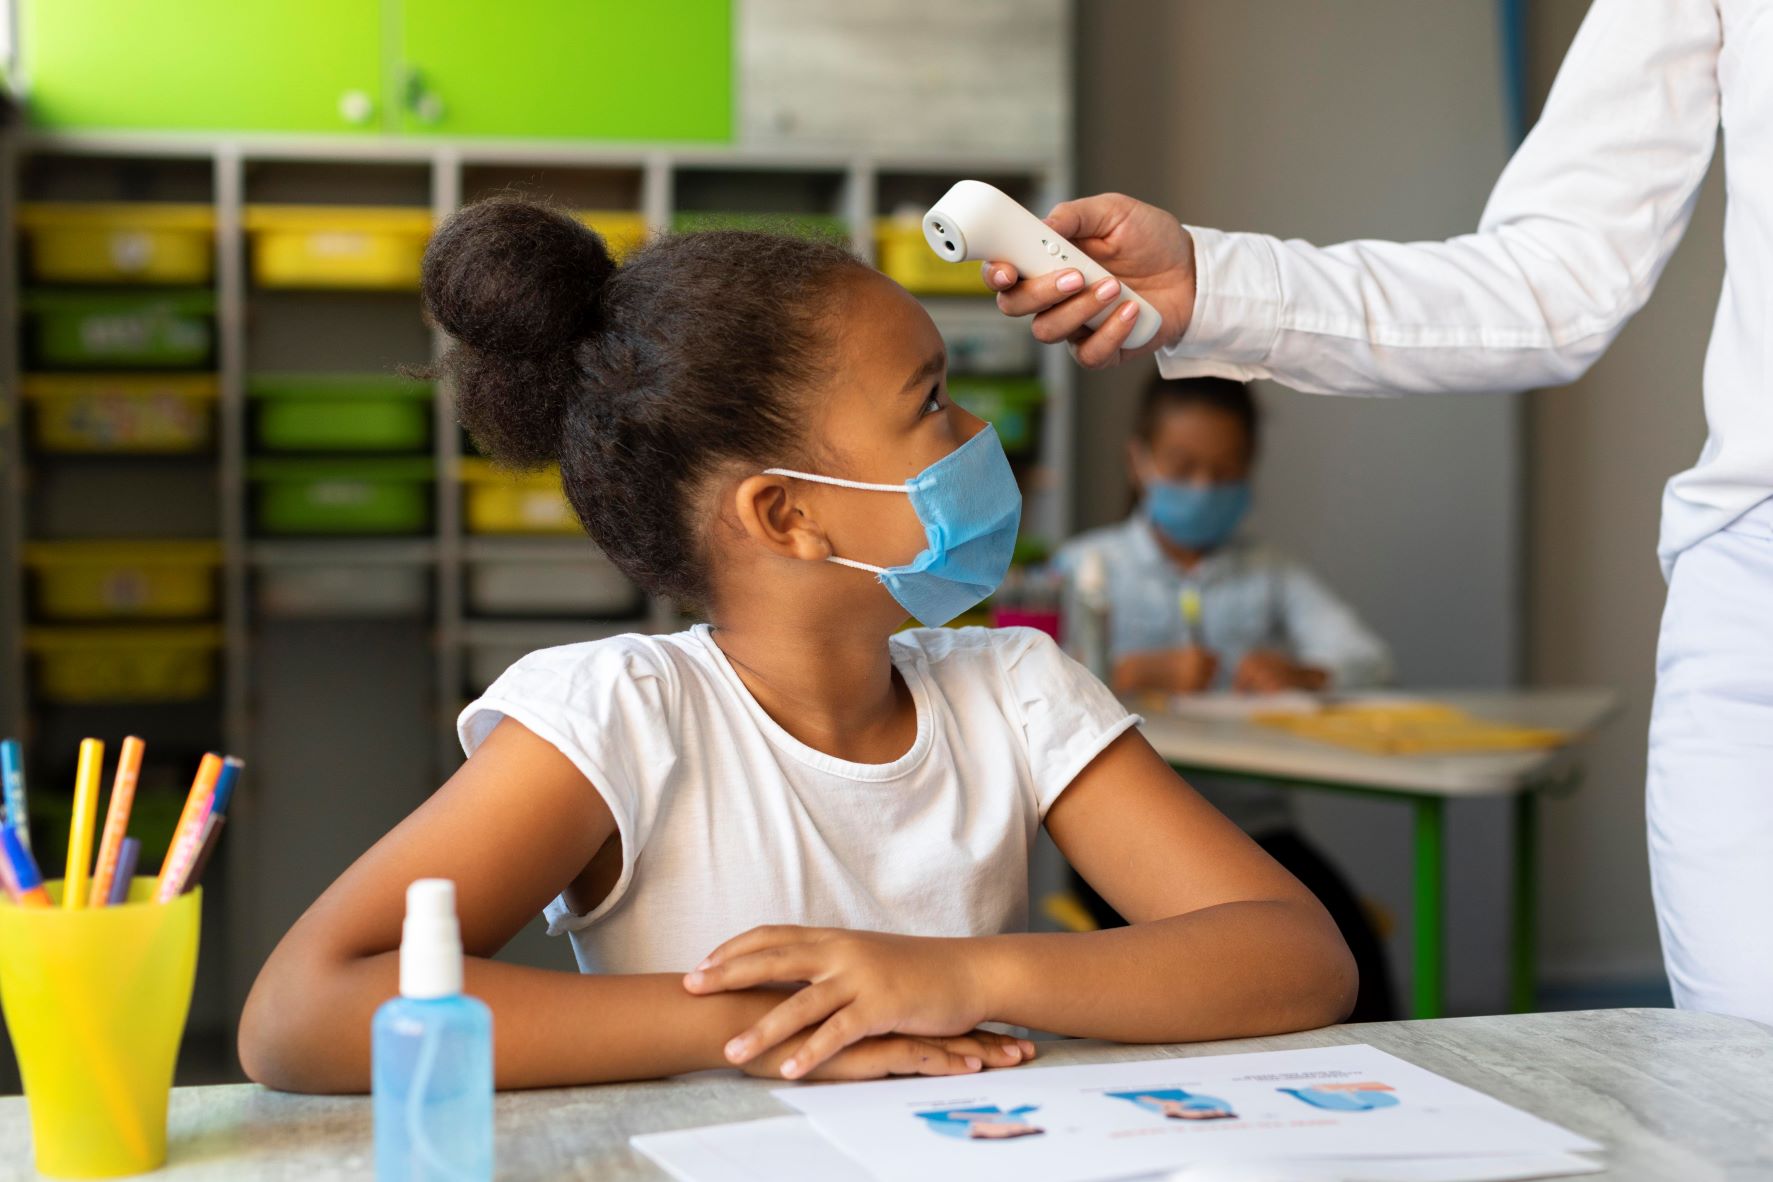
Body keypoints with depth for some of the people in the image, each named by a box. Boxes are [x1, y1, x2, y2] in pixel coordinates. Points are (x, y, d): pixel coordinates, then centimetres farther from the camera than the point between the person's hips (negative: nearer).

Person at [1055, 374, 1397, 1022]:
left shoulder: (1269, 575, 14)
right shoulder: (1090, 566, 7)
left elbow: (1369, 659, -2)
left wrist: (1302, 673, -24)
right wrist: (1143, 671, -29)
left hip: (1252, 818, 3)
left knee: (1347, 938, -19)